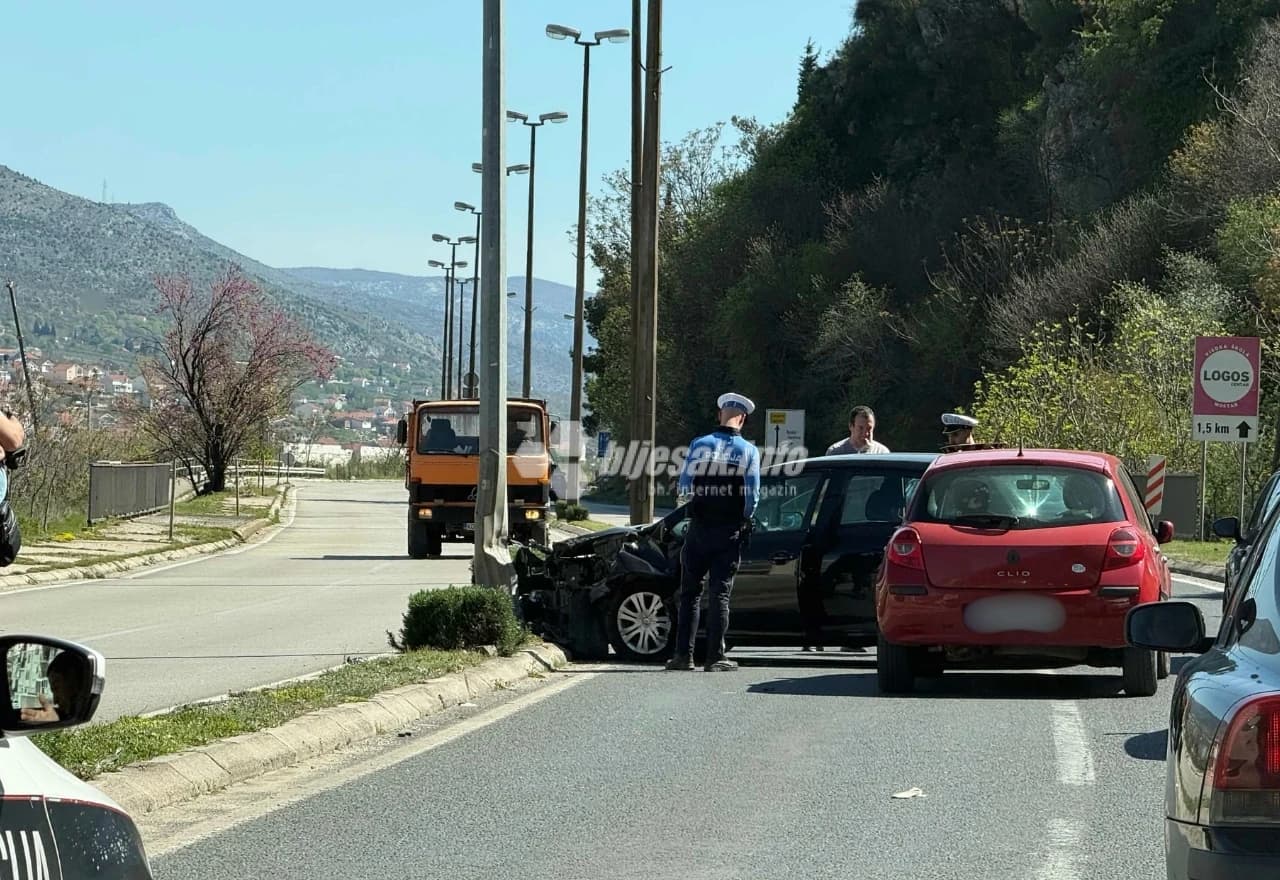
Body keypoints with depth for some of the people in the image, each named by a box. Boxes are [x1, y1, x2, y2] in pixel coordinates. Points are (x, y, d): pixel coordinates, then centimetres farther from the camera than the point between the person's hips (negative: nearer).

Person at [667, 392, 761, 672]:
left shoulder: (699, 445, -1)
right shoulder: (748, 450, -3)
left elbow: (683, 487, -2)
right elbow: (752, 493, -4)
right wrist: (745, 519, 13)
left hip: (699, 527, 1)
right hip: (730, 530, -1)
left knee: (690, 591, 8)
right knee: (721, 592, 2)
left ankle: (683, 654, 4)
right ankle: (715, 657, -1)